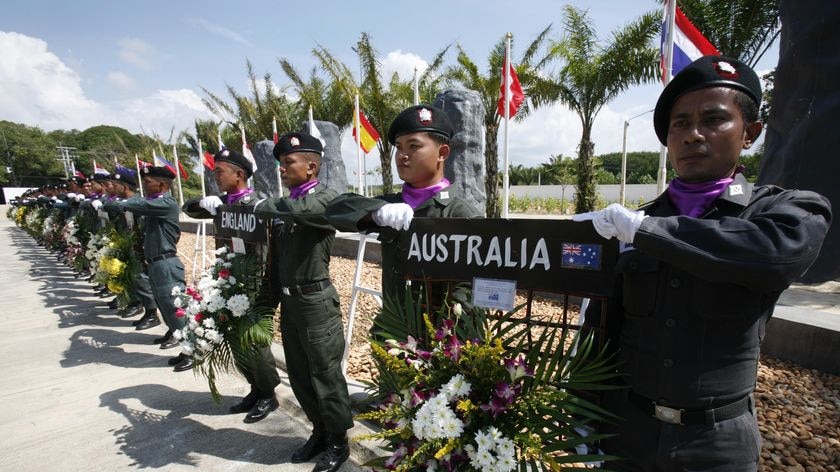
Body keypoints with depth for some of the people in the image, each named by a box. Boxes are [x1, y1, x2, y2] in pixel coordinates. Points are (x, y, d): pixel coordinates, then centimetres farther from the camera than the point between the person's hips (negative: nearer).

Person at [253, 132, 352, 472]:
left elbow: (297, 210, -33)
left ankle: (338, 441, 25)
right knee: (299, 376, 17)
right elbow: (275, 260, 14)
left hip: (316, 302, -7)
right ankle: (320, 431, 37)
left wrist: (259, 205, -17)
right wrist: (267, 302, 14)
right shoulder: (283, 205, 11)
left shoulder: (325, 199, -9)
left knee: (326, 375, 5)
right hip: (289, 302, 7)